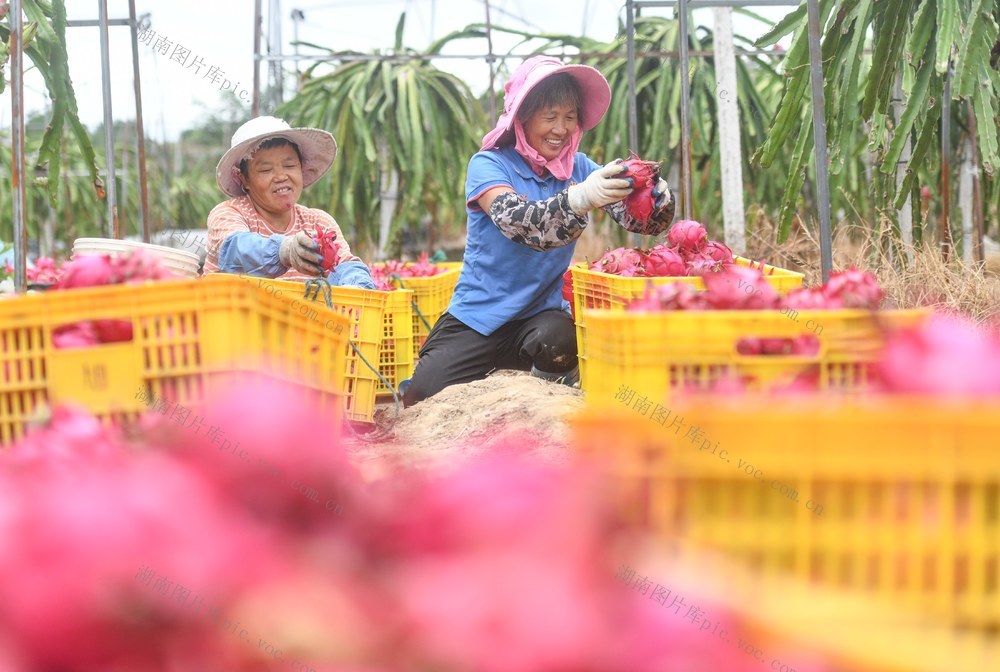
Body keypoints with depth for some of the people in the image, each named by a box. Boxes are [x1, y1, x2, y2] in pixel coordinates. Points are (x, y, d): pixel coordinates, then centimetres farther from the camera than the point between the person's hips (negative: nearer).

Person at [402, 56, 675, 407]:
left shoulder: (578, 167, 3)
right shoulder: (489, 165, -9)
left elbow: (639, 218, -8)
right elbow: (515, 220, -29)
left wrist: (657, 194, -33)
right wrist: (580, 198, -47)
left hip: (543, 314, 2)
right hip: (479, 314, -2)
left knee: (558, 342, -33)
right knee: (425, 394, -21)